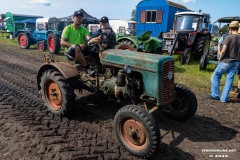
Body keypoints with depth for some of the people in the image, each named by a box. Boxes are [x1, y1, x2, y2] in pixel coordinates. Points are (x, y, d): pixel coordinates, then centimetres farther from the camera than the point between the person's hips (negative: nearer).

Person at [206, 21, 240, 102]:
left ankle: (215, 95, 13)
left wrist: (220, 59, -5)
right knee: (229, 79, 8)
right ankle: (224, 98, 12)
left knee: (215, 76, 10)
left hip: (226, 61, -5)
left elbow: (223, 51, -19)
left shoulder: (229, 37, -14)